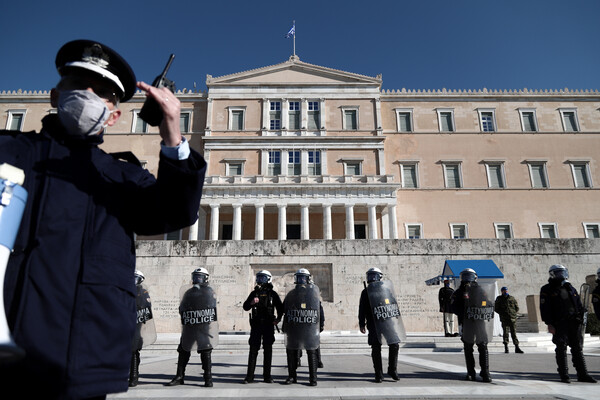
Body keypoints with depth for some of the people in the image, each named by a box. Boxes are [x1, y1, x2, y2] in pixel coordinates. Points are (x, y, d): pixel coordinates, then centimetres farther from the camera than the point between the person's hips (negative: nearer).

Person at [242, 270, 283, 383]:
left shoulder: (272, 294, 4)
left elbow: (280, 307, 9)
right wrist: (251, 302, -15)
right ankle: (250, 376, 8)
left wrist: (278, 318, -6)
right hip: (256, 326, 1)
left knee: (268, 350, 4)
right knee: (253, 350, 2)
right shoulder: (254, 293, 8)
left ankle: (267, 376, 13)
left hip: (268, 326, -1)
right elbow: (245, 307, 5)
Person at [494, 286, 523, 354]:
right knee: (505, 333, -3)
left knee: (514, 333, 2)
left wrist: (513, 313, 4)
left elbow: (517, 307, 16)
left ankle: (517, 347, 5)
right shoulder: (499, 299, 6)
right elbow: (496, 308, 9)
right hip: (504, 319, -1)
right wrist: (502, 313, -2)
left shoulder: (512, 298, 9)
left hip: (513, 318, 1)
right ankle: (506, 348, 3)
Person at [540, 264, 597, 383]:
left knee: (578, 349, 8)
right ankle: (564, 375, 5)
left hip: (574, 323, 5)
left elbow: (579, 306, 19)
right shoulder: (547, 290, -2)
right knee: (561, 349, -3)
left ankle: (582, 374, 15)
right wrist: (549, 324, -13)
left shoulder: (570, 288, 16)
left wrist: (580, 320, 10)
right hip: (559, 324, -5)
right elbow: (544, 308, -7)